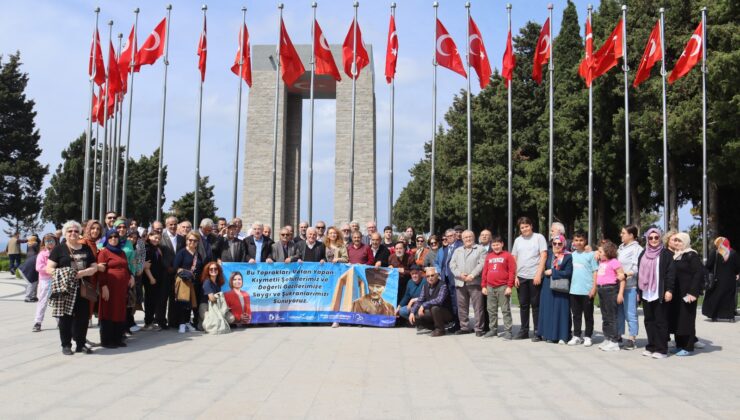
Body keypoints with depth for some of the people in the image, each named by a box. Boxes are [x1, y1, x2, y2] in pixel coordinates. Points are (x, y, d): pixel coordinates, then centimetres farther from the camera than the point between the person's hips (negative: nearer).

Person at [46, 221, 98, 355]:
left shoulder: (86, 249, 14)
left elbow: (94, 267, 10)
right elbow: (49, 268, -2)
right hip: (65, 288, -3)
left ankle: (81, 344, 15)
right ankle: (66, 345, 10)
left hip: (82, 289, 3)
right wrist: (62, 274, -18)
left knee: (83, 316, 4)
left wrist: (83, 272, -9)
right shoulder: (59, 249, 4)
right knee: (66, 317, 0)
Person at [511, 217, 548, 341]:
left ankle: (537, 332, 7)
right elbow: (514, 259, 13)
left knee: (535, 305, 0)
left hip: (534, 277, -4)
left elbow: (544, 256, -6)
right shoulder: (518, 240, 12)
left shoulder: (539, 237, -1)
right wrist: (515, 276, 4)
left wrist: (538, 274, -13)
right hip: (521, 277, 4)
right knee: (523, 304, 10)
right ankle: (524, 330, 18)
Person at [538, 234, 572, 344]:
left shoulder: (568, 257, -3)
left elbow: (568, 273, -11)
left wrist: (552, 272, -11)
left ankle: (562, 336, 5)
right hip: (548, 288, 4)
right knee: (548, 311, 7)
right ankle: (550, 335, 15)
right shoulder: (548, 254, 9)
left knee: (561, 311, -1)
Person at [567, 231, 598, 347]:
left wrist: (594, 288, -11)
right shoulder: (572, 255, 10)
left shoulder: (590, 254, -4)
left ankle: (588, 337, 13)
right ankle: (576, 336, 18)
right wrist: (569, 286, 8)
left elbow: (595, 272, -6)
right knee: (576, 315, 11)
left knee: (588, 315, 5)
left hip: (587, 291, -5)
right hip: (574, 290, 5)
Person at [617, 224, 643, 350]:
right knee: (619, 311, 15)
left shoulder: (636, 249, -9)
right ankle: (618, 335, 25)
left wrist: (625, 274, -25)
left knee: (630, 313, -3)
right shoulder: (621, 247, 16)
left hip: (630, 285, -8)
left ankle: (632, 339, 4)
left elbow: (636, 268, -17)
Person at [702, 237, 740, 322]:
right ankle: (731, 316, 6)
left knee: (715, 297, 9)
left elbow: (708, 266, -14)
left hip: (718, 280, -2)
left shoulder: (715, 253, -10)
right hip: (730, 280, 2)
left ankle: (714, 315, 10)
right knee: (730, 297, 10)